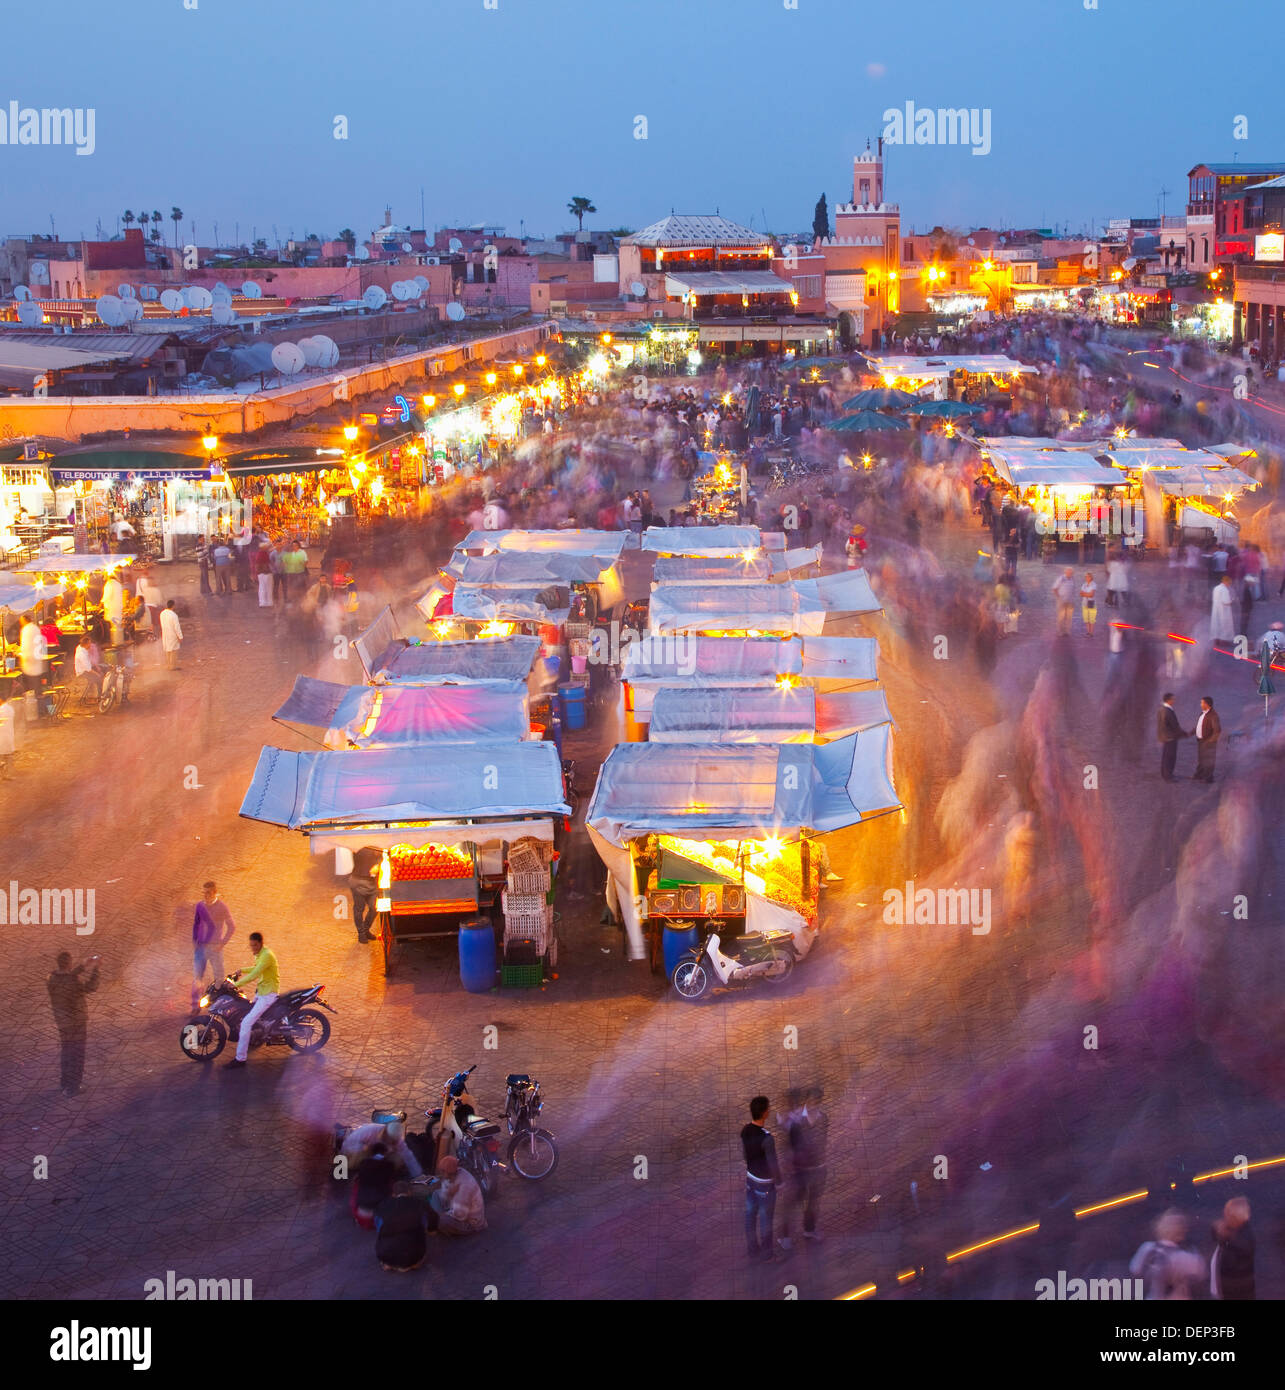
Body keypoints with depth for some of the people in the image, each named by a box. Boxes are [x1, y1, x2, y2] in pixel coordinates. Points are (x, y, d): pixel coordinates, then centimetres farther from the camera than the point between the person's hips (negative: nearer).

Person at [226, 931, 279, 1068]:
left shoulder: (266, 955, -22)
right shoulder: (259, 954, 10)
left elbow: (254, 975, -29)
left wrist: (236, 984, -29)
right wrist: (241, 970, 17)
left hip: (268, 994, -11)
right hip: (260, 991, 11)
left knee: (246, 1023, -17)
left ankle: (240, 1059, -16)